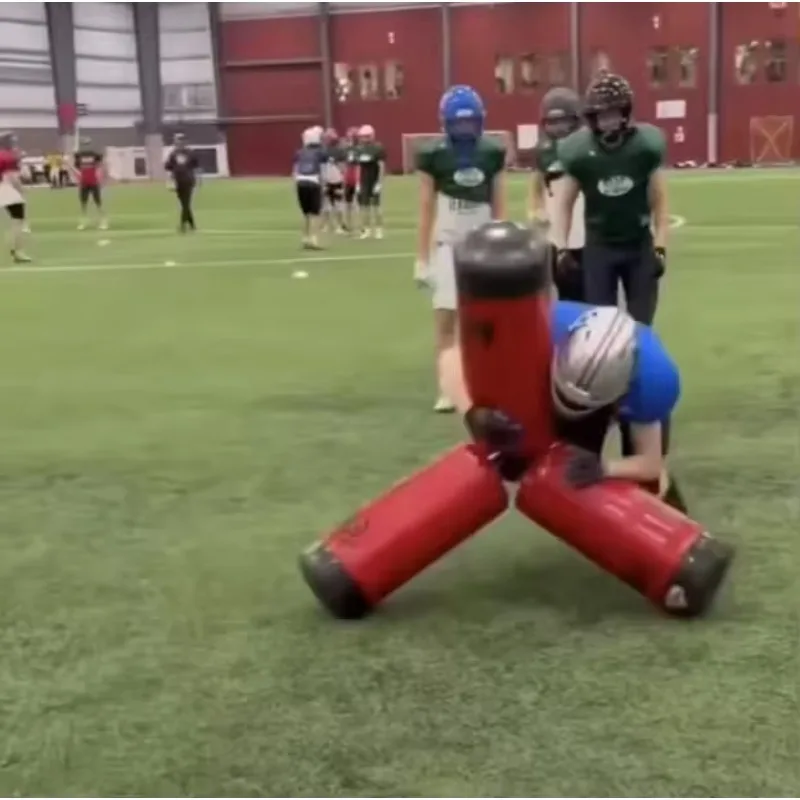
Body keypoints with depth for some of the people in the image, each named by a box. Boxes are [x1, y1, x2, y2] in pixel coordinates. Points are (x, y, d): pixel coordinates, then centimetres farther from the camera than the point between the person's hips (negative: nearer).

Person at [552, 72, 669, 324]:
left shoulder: (646, 145, -10)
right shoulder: (578, 150, -10)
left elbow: (658, 202, -3)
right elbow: (565, 204, 0)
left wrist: (660, 247, -7)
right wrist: (561, 247, -8)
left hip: (640, 244, 0)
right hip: (599, 246, 0)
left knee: (641, 322, 6)